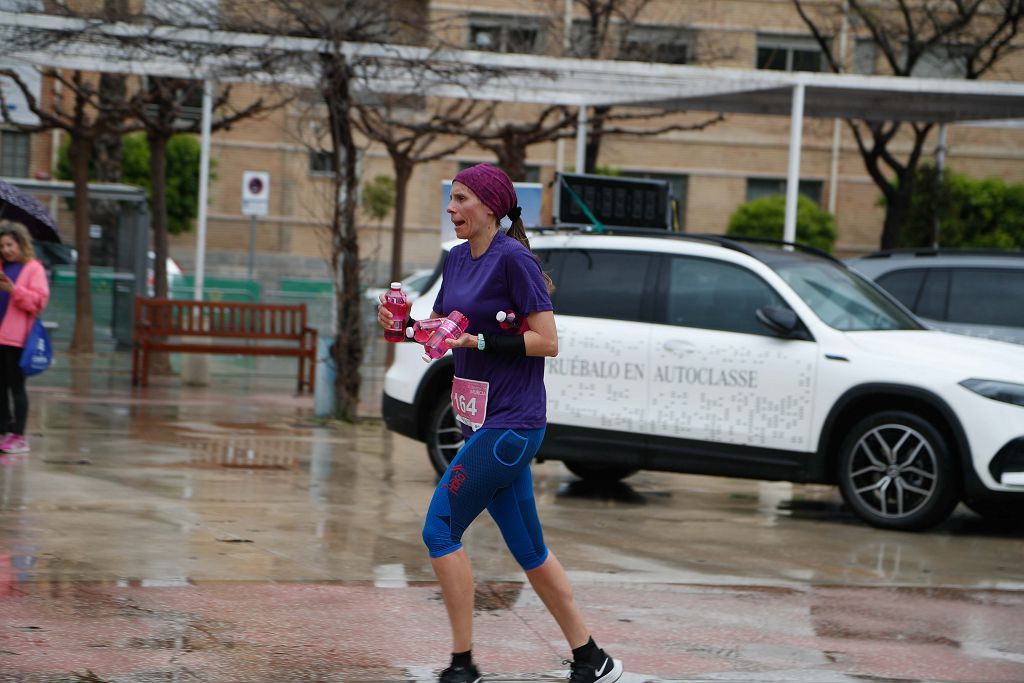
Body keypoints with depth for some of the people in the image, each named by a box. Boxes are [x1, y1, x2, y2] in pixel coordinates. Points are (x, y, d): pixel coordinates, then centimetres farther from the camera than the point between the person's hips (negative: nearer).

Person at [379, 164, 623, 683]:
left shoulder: (513, 258, -13)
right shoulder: (458, 259, 12)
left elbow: (547, 341, -15)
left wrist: (480, 341, -22)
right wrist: (402, 322, 1)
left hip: (510, 423, -9)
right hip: (481, 420, 9)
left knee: (440, 529, -9)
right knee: (528, 548, 12)